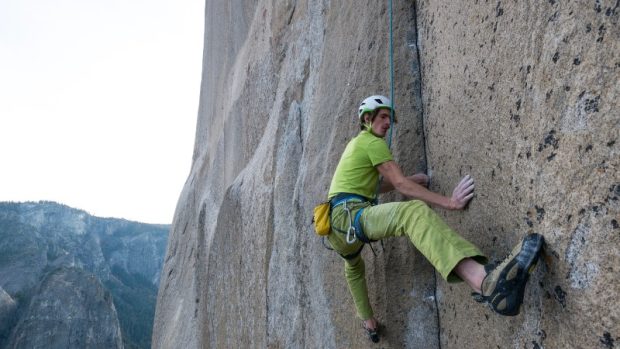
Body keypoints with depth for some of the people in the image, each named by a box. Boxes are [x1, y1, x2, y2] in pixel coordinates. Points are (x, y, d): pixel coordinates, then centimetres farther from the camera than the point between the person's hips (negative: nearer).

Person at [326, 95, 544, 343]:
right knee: (413, 211, -36)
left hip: (337, 223, 11)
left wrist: (410, 179, 21)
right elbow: (401, 185, -11)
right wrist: (448, 202, -13)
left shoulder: (357, 143, 28)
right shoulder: (373, 142, -1)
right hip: (349, 216, -11)